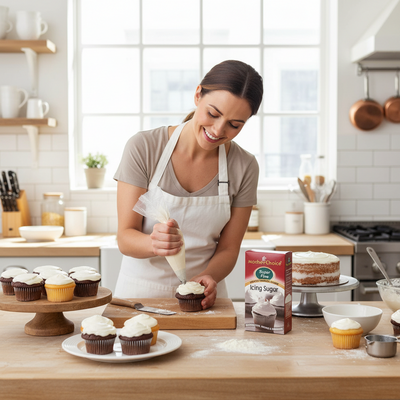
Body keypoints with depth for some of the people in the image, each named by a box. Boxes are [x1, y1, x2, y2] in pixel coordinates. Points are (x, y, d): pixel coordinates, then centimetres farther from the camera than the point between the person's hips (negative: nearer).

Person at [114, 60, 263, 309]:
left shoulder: (244, 167, -2)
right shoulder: (143, 148, -8)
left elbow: (228, 249, 3)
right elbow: (125, 238, -7)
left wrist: (206, 278, -17)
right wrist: (154, 244, -27)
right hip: (140, 292, -2)